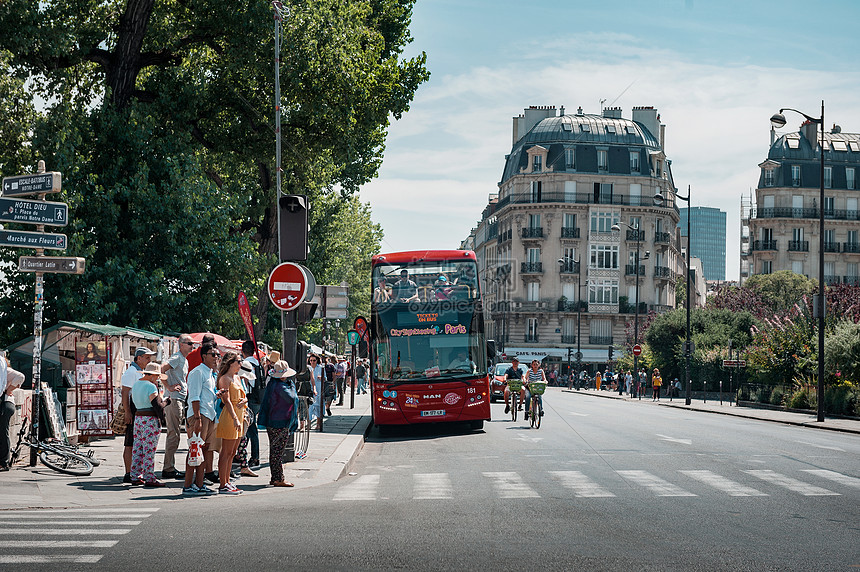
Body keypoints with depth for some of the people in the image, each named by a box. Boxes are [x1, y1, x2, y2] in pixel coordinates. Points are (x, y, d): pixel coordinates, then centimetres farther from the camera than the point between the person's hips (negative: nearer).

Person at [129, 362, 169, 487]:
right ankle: (149, 478, -4)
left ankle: (135, 476, 14)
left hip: (138, 418, 9)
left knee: (137, 449, 11)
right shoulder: (151, 387, -14)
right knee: (149, 450, -5)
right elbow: (157, 406, -19)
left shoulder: (135, 385, 13)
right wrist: (166, 402, -2)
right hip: (150, 420, -9)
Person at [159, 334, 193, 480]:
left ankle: (170, 467, 18)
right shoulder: (176, 358, -12)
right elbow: (161, 370, -25)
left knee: (173, 435, 13)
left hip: (180, 400, 10)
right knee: (173, 435, -9)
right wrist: (169, 387, -22)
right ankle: (168, 469, -7)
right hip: (173, 400, -10)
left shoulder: (185, 361, 18)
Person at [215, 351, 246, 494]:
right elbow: (227, 401, -17)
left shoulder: (237, 378, 17)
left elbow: (243, 396, 23)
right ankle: (222, 486, -6)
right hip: (229, 417, -9)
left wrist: (244, 400, -2)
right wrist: (235, 418, -24)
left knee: (232, 453, 13)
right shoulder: (225, 379, -10)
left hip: (238, 416, 9)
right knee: (226, 453, -7)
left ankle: (227, 482, 19)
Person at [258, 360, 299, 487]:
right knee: (278, 452, -5)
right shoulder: (280, 386, -20)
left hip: (271, 423, 9)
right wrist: (291, 386, -3)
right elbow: (292, 398, -16)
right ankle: (279, 479, -2)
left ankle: (275, 478, 19)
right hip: (281, 423, -9)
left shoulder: (271, 383, 9)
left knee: (274, 451, 13)